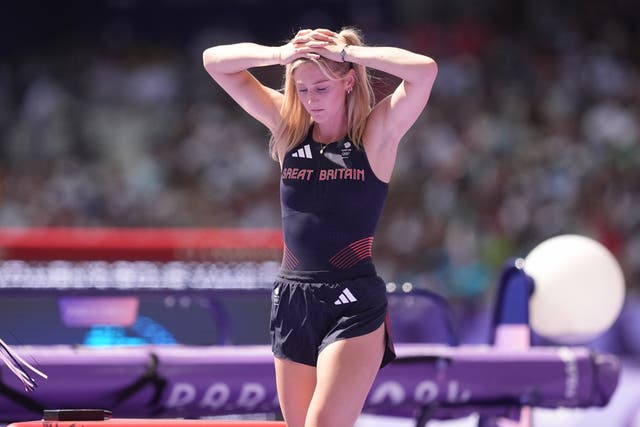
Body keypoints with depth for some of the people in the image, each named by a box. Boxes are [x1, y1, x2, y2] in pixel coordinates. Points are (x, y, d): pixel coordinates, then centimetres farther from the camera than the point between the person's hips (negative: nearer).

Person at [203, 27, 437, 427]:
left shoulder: (376, 134, -5)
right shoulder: (289, 127, 7)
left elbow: (424, 70, -22)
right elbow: (215, 60, 6)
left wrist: (345, 53, -16)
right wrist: (280, 54, -9)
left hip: (353, 306, -5)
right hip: (292, 301, 6)